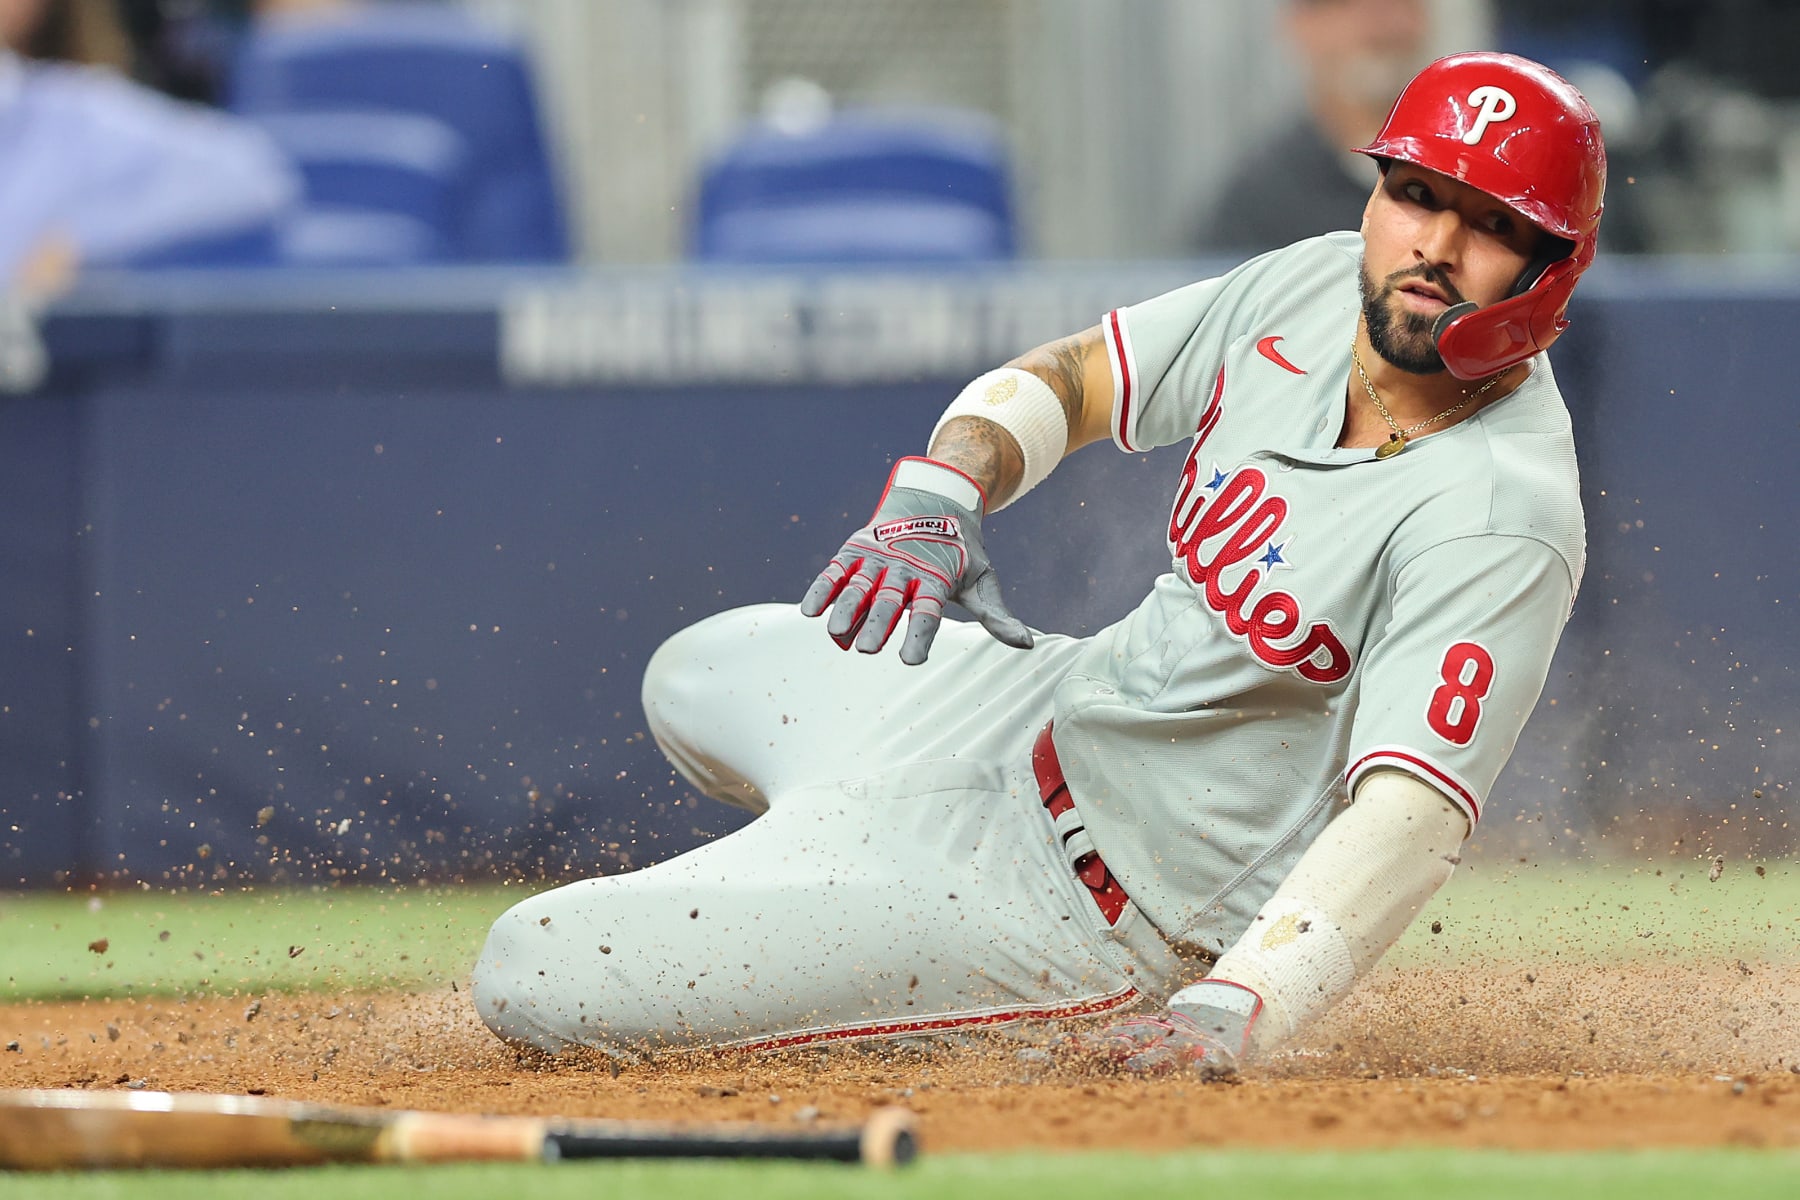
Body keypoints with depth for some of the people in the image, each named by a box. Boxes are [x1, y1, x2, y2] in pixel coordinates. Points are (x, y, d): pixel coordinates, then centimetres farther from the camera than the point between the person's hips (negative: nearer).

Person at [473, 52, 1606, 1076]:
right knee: (697, 674, 36)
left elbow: (1412, 813, -37)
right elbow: (1065, 379, 7)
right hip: (1055, 697, 9)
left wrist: (1233, 1013, -52)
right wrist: (939, 494, -15)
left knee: (531, 979, -14)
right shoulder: (1316, 287, -6)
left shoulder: (1500, 518, -30)